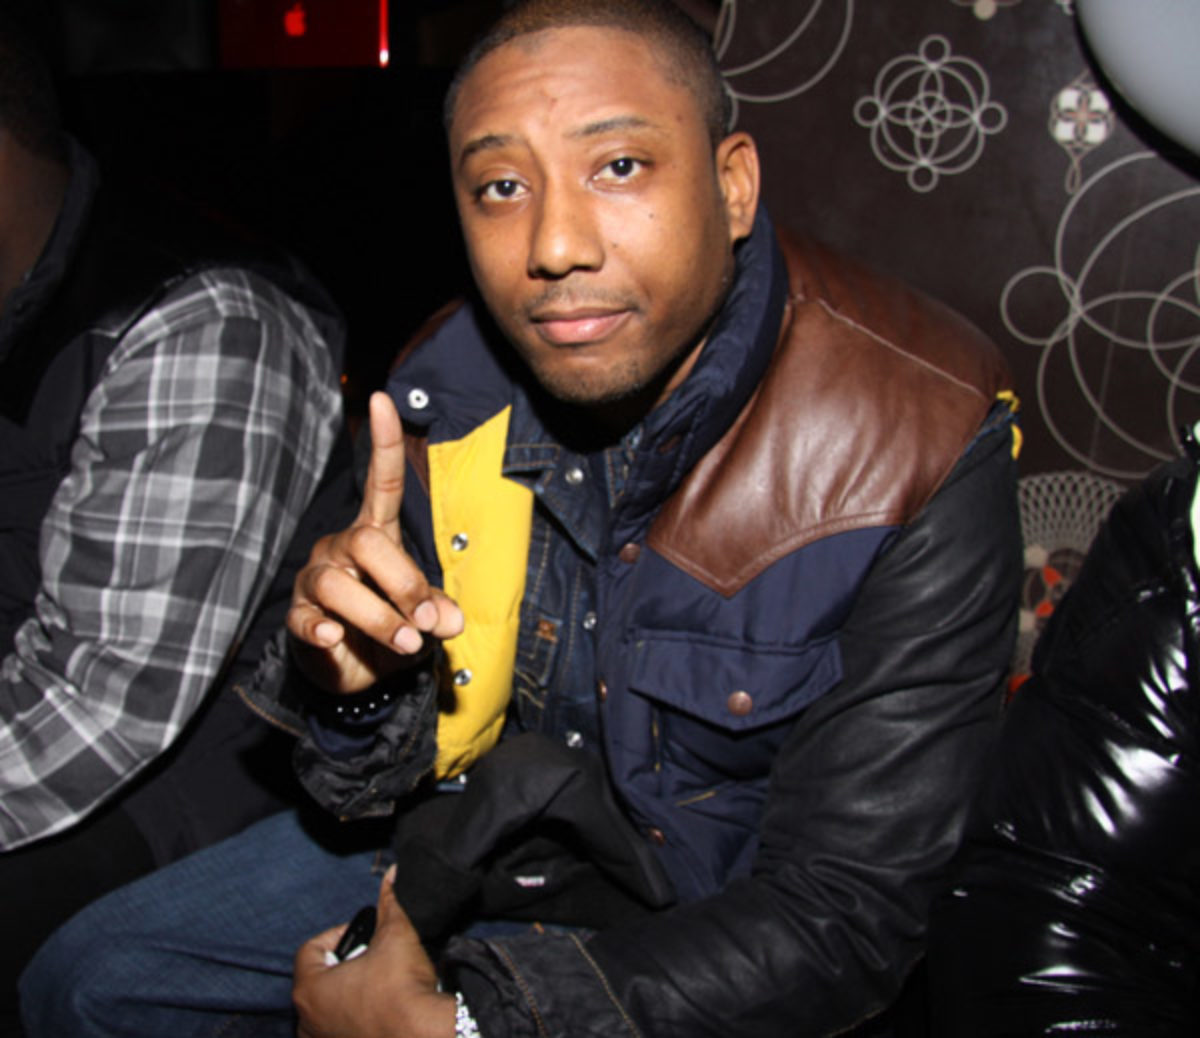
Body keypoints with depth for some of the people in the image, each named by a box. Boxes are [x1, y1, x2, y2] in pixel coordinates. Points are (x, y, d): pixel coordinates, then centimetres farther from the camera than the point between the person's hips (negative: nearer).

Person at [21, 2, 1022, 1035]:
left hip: (700, 931, -4)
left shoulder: (917, 449, -26)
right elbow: (390, 779, 0)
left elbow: (846, 919, -23)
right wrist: (364, 688, -25)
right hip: (478, 828, 5)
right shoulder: (445, 392, -11)